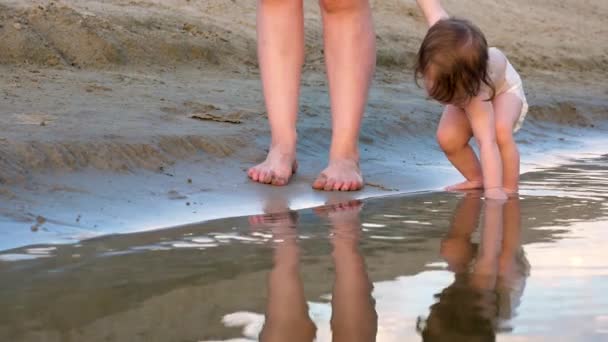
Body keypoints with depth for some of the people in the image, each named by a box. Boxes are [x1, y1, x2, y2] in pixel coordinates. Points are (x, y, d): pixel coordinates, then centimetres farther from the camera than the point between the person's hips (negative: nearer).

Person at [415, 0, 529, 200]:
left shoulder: (475, 96, -50)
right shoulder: (441, 32, -42)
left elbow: (487, 142, -54)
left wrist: (494, 189, -62)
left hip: (502, 86, -5)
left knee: (500, 131, -33)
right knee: (448, 138, -17)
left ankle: (510, 188, -14)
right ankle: (477, 179, 8)